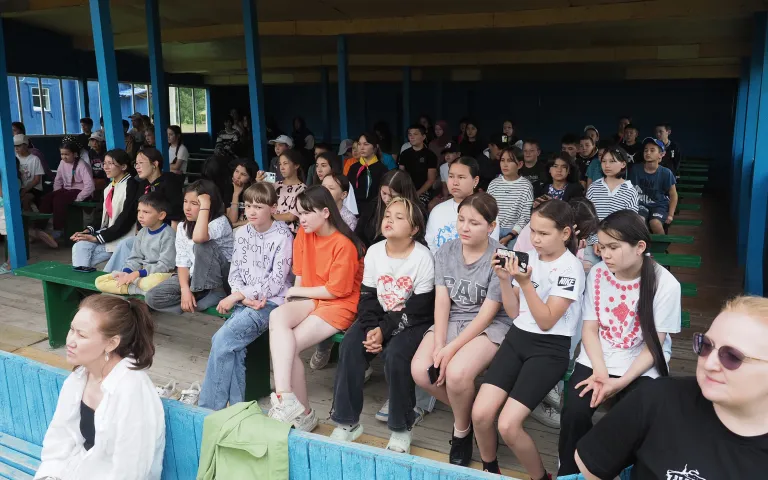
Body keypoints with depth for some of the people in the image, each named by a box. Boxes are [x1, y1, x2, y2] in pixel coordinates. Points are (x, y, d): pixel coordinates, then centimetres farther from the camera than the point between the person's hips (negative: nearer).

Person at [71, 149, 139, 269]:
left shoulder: (131, 186, -12)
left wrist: (96, 238, -16)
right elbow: (103, 216, 15)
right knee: (79, 247, -13)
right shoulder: (109, 187, 14)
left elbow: (126, 220, -18)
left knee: (83, 255, -16)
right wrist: (88, 231, -3)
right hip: (107, 234, 7)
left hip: (123, 239, -7)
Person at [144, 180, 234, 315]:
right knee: (152, 297, -14)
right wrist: (185, 289, -16)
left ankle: (215, 293, -18)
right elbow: (182, 262, -1)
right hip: (194, 276, 6)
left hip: (221, 276, -6)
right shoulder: (182, 227, 3)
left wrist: (204, 207, -33)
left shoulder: (220, 222, -17)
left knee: (202, 244, -32)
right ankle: (212, 299, -16)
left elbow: (198, 237, -41)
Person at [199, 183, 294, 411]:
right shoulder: (242, 233, 10)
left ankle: (209, 408, -11)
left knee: (222, 339, -23)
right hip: (244, 300, 5)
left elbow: (275, 283, -13)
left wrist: (237, 296, -16)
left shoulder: (283, 236, -8)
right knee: (233, 345, -24)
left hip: (271, 301, -5)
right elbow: (234, 272, 8)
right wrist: (246, 298, -12)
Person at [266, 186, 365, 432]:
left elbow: (336, 290, -15)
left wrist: (298, 292, -5)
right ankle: (287, 400, -29)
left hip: (340, 305, -6)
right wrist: (296, 294, -4)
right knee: (277, 316, -27)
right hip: (311, 300, 6)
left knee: (287, 346, -23)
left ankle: (301, 410, -10)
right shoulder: (304, 234, 5)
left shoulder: (344, 244, -16)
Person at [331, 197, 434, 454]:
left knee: (395, 355, -31)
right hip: (380, 317, 5)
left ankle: (401, 428, -10)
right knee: (350, 348, -20)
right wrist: (371, 328, -16)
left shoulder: (423, 257, -15)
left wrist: (384, 331, -21)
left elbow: (419, 309, -16)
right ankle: (346, 422, -6)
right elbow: (367, 297, 2)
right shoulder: (374, 252, 1)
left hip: (412, 322, -5)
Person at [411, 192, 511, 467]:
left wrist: (451, 349, -22)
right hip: (451, 321, 5)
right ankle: (466, 410, 11)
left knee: (456, 373, -31)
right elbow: (441, 301, -3)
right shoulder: (445, 252, 0)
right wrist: (438, 345, -16)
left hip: (491, 326, -5)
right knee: (420, 370, -19)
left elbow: (486, 314, -17)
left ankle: (462, 431, 3)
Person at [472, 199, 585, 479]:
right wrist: (504, 279, -7)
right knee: (480, 414, -9)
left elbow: (546, 321, -15)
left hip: (550, 349, -5)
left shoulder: (570, 269, -10)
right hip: (517, 338, 5)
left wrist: (525, 282, -22)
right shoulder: (528, 257, 5)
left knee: (508, 426, -17)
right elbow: (514, 313, 8)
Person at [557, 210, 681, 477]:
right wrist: (600, 371, -18)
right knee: (574, 413, -20)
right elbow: (590, 328, -2)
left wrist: (621, 381, -21)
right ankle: (568, 472, 7)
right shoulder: (597, 273, -4)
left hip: (642, 367, -2)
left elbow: (654, 345, -10)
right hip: (597, 359, 2)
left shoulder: (665, 284, -13)